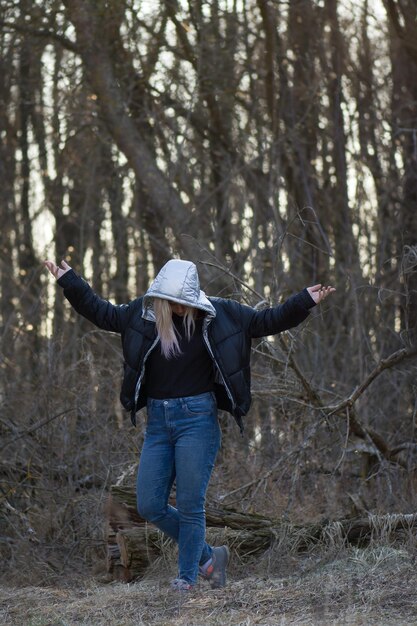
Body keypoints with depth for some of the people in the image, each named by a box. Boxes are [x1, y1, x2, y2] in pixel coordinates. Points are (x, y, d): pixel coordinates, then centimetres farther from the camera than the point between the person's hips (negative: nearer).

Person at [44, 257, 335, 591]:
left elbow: (266, 321, 5)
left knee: (190, 505, -5)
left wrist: (305, 301, -3)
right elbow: (101, 312, 17)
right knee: (150, 506, 2)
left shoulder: (219, 314, -2)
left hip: (197, 417, -4)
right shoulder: (143, 313, 4)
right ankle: (208, 556, 20)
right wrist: (69, 280, 15)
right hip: (157, 422, 4)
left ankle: (187, 577, 10)